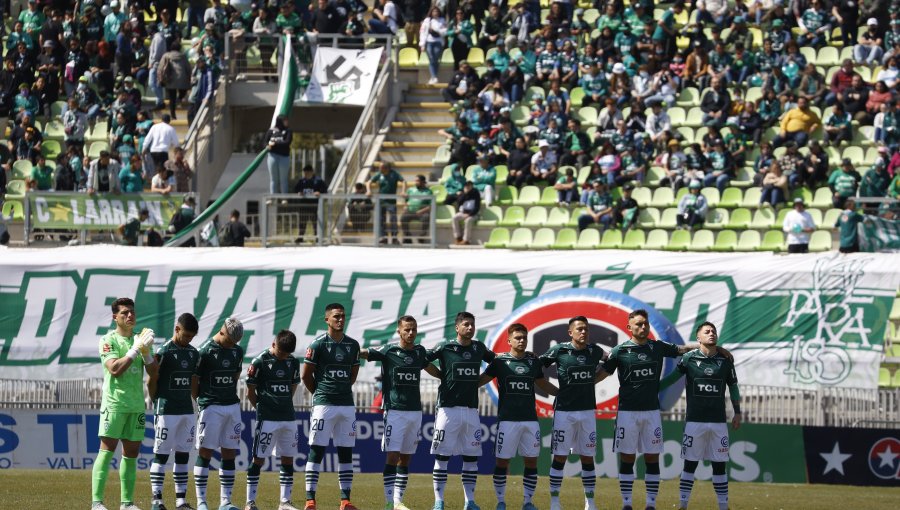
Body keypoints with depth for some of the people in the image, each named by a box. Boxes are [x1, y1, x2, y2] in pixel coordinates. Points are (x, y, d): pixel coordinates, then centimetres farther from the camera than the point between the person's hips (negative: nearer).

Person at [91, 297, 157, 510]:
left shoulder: (140, 339, 13)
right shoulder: (108, 340, -3)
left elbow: (153, 372, 9)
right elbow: (115, 369, -17)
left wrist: (146, 352, -8)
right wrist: (136, 349, -17)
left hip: (136, 404, 6)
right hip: (114, 402, -6)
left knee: (132, 452, 6)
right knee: (107, 449, -11)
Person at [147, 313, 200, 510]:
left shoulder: (194, 353, 10)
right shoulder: (164, 352, -9)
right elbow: (151, 382, -5)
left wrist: (191, 400, 12)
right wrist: (157, 403, 1)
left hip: (187, 411, 6)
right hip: (167, 411, -6)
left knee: (183, 455, 6)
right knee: (161, 455, -3)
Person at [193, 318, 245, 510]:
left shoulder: (237, 351, 9)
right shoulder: (206, 350, -9)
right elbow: (194, 379, -5)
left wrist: (231, 396, 13)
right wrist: (200, 401, -2)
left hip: (232, 406, 6)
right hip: (211, 406, -6)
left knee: (229, 454, 4)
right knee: (205, 452, -4)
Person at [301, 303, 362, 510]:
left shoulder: (352, 345, 8)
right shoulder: (318, 344, -6)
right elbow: (306, 375, 0)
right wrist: (320, 394, 8)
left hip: (346, 404, 5)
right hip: (324, 405, -5)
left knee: (346, 452, 5)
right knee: (316, 451, -4)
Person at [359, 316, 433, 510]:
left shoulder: (419, 351, 10)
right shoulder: (388, 351, -4)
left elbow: (431, 368, 31)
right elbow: (360, 353, -4)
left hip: (415, 412, 5)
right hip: (394, 411, -5)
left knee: (405, 458, 7)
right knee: (392, 457, -9)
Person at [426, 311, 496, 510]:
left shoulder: (479, 348, 9)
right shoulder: (445, 347, -4)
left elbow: (495, 359, 26)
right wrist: (442, 376, -1)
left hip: (471, 410, 4)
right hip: (449, 409, -4)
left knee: (471, 457, 6)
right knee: (442, 456, -3)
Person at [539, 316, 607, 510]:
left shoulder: (594, 351, 3)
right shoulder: (559, 350, -7)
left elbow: (609, 359, 23)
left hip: (587, 411, 3)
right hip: (564, 411, -3)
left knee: (588, 457, 7)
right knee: (560, 457, 0)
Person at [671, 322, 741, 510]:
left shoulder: (725, 360, 5)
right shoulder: (689, 358, -2)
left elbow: (733, 387, 13)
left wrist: (737, 413, 12)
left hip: (718, 421, 2)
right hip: (695, 420, -2)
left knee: (719, 464, 5)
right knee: (690, 463, 1)